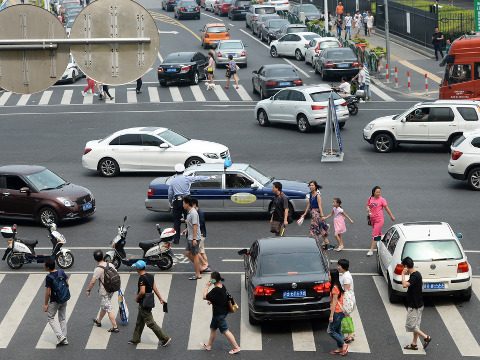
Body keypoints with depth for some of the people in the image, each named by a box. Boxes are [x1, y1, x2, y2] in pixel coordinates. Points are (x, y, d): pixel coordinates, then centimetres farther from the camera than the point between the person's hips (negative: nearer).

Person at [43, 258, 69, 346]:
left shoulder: (49, 277, -20)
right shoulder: (62, 272, -3)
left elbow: (48, 293, -17)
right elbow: (67, 284, 5)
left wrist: (46, 304, -8)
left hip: (54, 301, -6)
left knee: (50, 318, 10)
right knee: (63, 319, 15)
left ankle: (60, 336, -3)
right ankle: (64, 339, 17)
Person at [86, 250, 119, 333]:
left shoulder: (98, 269, -22)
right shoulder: (110, 265, -3)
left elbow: (93, 282, -23)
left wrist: (88, 290, -8)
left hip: (104, 292, -7)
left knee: (109, 309, -3)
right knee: (103, 306, 24)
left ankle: (115, 327, -4)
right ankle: (98, 321, 43)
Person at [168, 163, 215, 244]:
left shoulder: (172, 181, 1)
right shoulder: (186, 179, -6)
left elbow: (170, 193, 6)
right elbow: (198, 178, -2)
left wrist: (170, 202, 21)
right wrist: (210, 177, 4)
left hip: (177, 202, 1)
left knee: (176, 221, 6)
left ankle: (176, 239, 5)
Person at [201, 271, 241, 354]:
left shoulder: (216, 290, -27)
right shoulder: (222, 286, 2)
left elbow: (205, 297, -23)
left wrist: (207, 286, -16)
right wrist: (212, 301, 7)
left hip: (219, 314, -10)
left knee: (225, 331, -2)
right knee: (213, 328, 22)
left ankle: (236, 347, 2)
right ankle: (209, 345, 36)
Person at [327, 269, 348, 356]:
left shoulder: (335, 288, -19)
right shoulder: (338, 286, 10)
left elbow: (334, 302, -20)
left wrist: (331, 316, -18)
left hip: (337, 312, -10)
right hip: (340, 312, 10)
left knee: (330, 331, -2)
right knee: (337, 331, 15)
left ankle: (344, 345, 0)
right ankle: (339, 348, 19)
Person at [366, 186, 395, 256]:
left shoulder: (382, 200, -10)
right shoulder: (370, 199, 4)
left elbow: (387, 209, -4)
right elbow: (368, 205, 17)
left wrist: (392, 216, 3)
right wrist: (368, 209, -6)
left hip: (379, 220, -6)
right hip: (372, 219, 6)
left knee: (374, 235, -9)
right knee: (379, 234, 22)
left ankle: (371, 250, -8)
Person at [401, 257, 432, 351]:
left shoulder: (415, 276, -22)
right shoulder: (417, 274, 8)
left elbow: (405, 285, -36)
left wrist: (403, 274, -23)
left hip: (414, 306, -10)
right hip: (417, 304, 10)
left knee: (410, 325, -3)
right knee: (415, 325, 15)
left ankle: (426, 337, -1)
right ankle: (414, 344, 21)